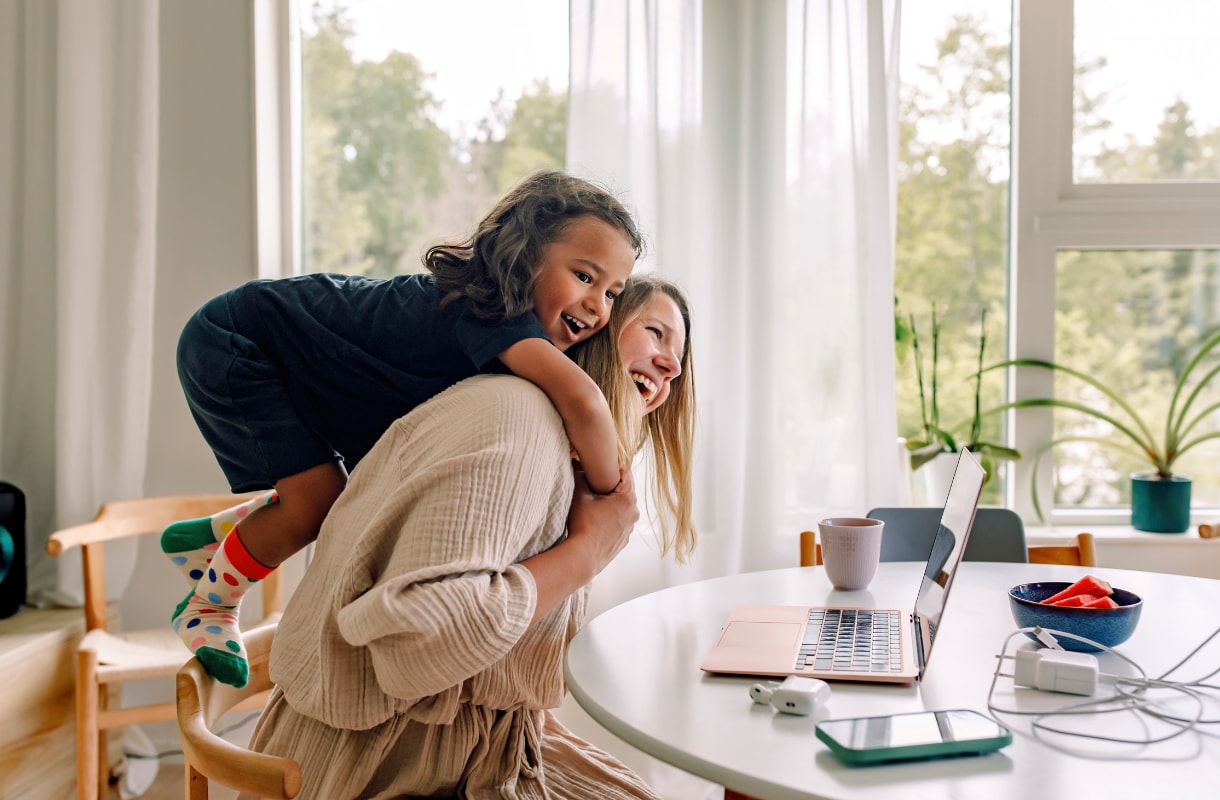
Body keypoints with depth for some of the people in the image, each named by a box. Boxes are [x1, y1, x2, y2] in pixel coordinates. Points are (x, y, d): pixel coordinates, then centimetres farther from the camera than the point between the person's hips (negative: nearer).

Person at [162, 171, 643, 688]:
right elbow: (581, 402, -49)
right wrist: (609, 499, -36)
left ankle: (208, 539, 28)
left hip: (288, 364, 9)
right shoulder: (487, 306, -35)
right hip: (230, 343, -9)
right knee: (319, 496, -14)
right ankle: (207, 607, 13)